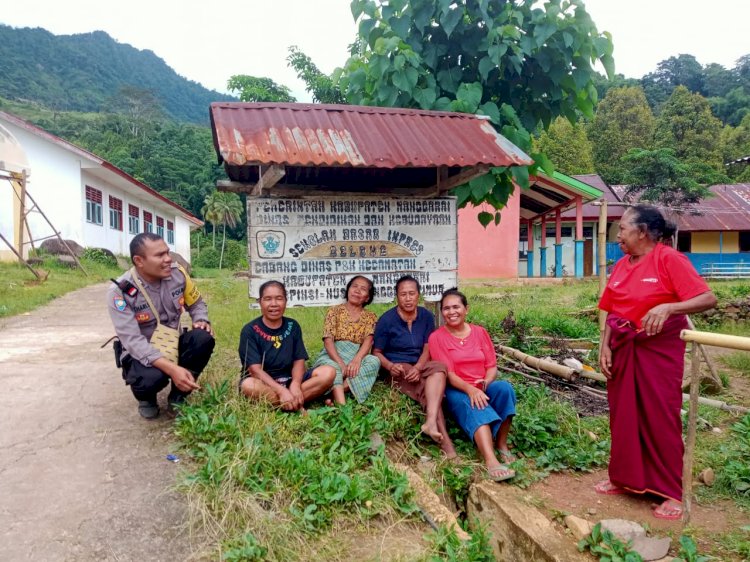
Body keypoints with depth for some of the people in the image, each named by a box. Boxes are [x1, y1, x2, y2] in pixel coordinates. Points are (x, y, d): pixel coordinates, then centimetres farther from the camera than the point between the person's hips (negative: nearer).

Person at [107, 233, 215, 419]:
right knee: (153, 377, -37)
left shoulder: (178, 274, -10)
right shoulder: (119, 291, -23)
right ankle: (146, 399, 5)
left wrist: (202, 321, -19)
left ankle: (177, 396, -3)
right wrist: (172, 369, -42)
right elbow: (133, 341, -30)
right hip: (141, 353, -4)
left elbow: (196, 304, 8)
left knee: (204, 338, -26)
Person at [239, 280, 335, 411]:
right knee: (248, 385, -39)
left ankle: (290, 403, -27)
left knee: (328, 373, -17)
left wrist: (295, 384, -23)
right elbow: (255, 368, -16)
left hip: (289, 380, 4)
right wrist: (281, 390, -29)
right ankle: (296, 405, -24)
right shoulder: (250, 330, -8)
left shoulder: (292, 326, 5)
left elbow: (299, 360, -1)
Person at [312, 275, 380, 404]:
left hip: (356, 357, 2)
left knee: (374, 361, -30)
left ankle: (334, 394, -36)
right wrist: (340, 362, -25)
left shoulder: (370, 317, 12)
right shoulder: (335, 311, 7)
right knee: (333, 367, -36)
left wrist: (357, 359, -28)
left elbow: (368, 341, -5)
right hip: (332, 356, -2)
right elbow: (328, 340, -7)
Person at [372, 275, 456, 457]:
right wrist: (390, 366, -24)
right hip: (398, 370, -3)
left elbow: (427, 349, -2)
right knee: (430, 391, -30)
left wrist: (417, 368, -23)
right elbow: (376, 352, -3)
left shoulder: (427, 316, 3)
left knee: (440, 367, -32)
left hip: (419, 367, 3)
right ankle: (445, 440, -32)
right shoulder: (387, 320, -6)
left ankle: (431, 422, -46)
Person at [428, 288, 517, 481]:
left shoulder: (480, 332, 9)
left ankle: (502, 445, -17)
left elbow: (492, 366, 5)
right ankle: (491, 462, -53)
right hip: (457, 391, -4)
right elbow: (447, 374, -12)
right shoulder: (436, 337, -3)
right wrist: (470, 390, -29)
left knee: (504, 388, -29)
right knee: (477, 407, -36)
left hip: (483, 387, 4)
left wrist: (485, 383, -18)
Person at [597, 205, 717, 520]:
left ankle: (672, 493, 14)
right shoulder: (621, 266, 8)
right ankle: (624, 478, 28)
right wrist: (604, 347, 2)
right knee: (623, 416, 12)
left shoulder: (669, 259, -10)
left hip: (659, 350, -6)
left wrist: (667, 307, -31)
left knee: (661, 419, 0)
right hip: (622, 350, 6)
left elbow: (707, 299, -18)